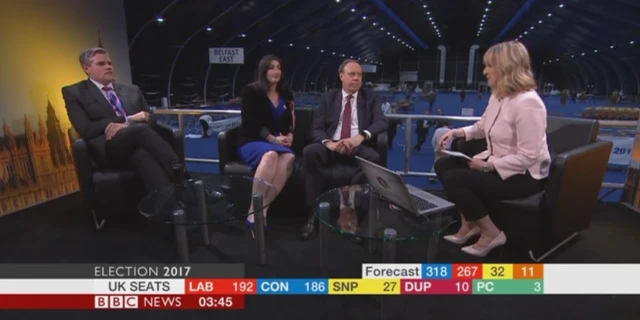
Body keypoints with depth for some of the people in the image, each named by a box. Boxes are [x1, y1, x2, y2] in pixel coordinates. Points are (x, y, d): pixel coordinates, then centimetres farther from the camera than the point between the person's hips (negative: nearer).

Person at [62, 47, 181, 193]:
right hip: (109, 149, -3)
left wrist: (127, 125, -7)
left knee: (143, 156, -35)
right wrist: (131, 118, -5)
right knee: (141, 129, -35)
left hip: (137, 140, 3)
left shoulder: (132, 90, 25)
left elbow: (151, 120, 16)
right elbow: (86, 130, -1)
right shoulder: (74, 92, 13)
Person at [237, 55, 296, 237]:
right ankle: (255, 211, -39)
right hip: (252, 142, -4)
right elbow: (250, 123, -7)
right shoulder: (251, 92, 3)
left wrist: (289, 136, -3)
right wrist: (272, 139, -17)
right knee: (271, 155, -41)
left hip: (279, 144, 4)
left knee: (289, 157, -35)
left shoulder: (286, 95, 19)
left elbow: (290, 121, 20)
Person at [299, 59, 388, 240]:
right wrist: (329, 143, -21)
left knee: (374, 157, -34)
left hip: (359, 147, 0)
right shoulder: (328, 98, 13)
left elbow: (381, 122, -4)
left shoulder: (371, 97, 13)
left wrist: (361, 136, -25)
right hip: (332, 146, 1)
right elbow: (316, 129, 4)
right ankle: (314, 212, -25)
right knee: (309, 151, -31)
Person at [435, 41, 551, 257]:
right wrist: (457, 132, 3)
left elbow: (528, 157, -26)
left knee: (453, 180, -22)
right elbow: (482, 127, 20)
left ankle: (491, 233, -2)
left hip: (524, 175, -9)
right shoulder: (497, 95, 3)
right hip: (497, 162, 9)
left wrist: (488, 166, -23)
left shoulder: (527, 102, -25)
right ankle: (469, 224, 11)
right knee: (443, 165, -1)